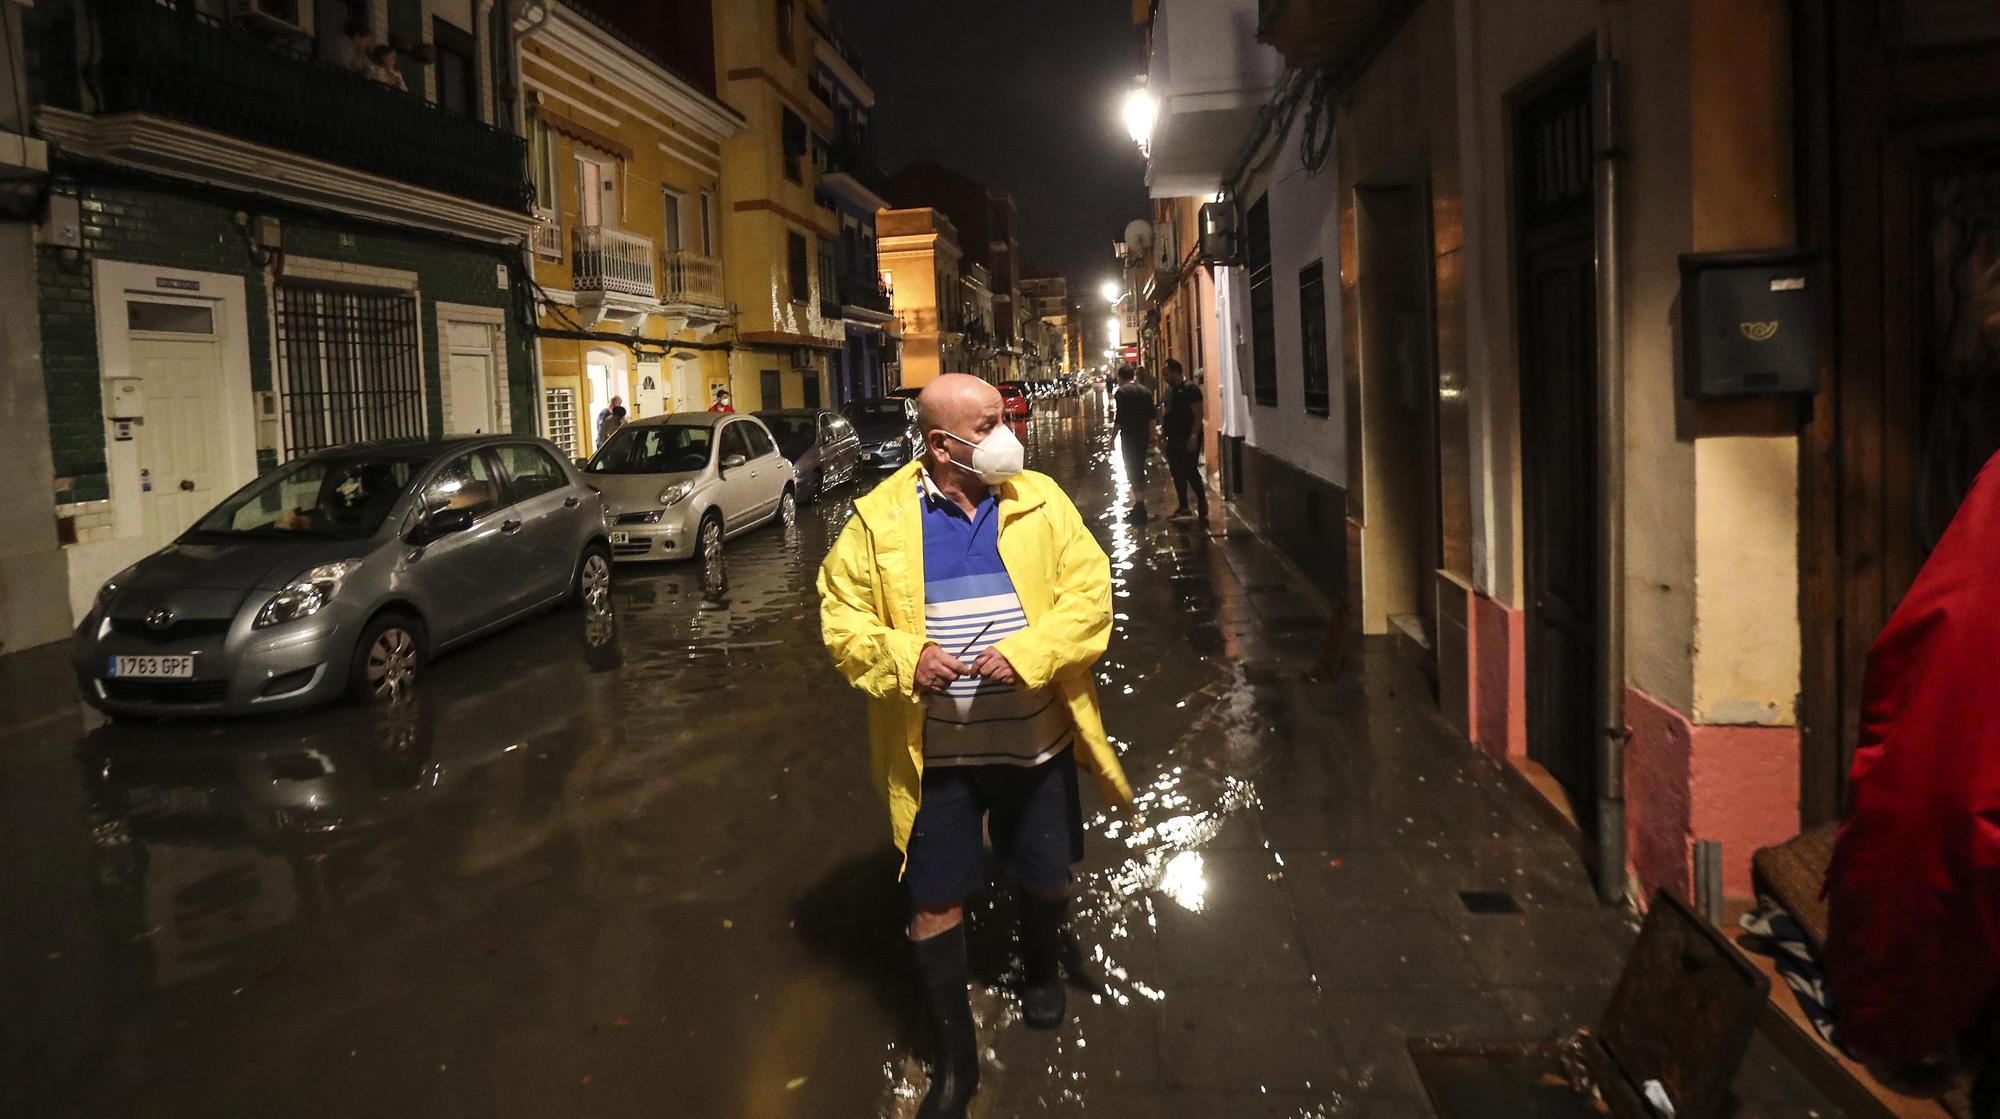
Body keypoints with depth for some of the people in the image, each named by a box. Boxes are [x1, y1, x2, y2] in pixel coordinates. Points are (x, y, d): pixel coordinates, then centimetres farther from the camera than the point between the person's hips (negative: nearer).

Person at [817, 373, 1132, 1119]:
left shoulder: (1040, 500, -2)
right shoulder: (883, 517, -6)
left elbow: (1089, 591, -7)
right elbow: (841, 613, -3)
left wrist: (1028, 652, -22)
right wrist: (902, 659, -21)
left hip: (1036, 738, 2)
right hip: (935, 749, -1)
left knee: (1047, 876, 20)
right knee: (934, 901, 5)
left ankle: (1041, 972, 52)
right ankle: (954, 1058, 24)